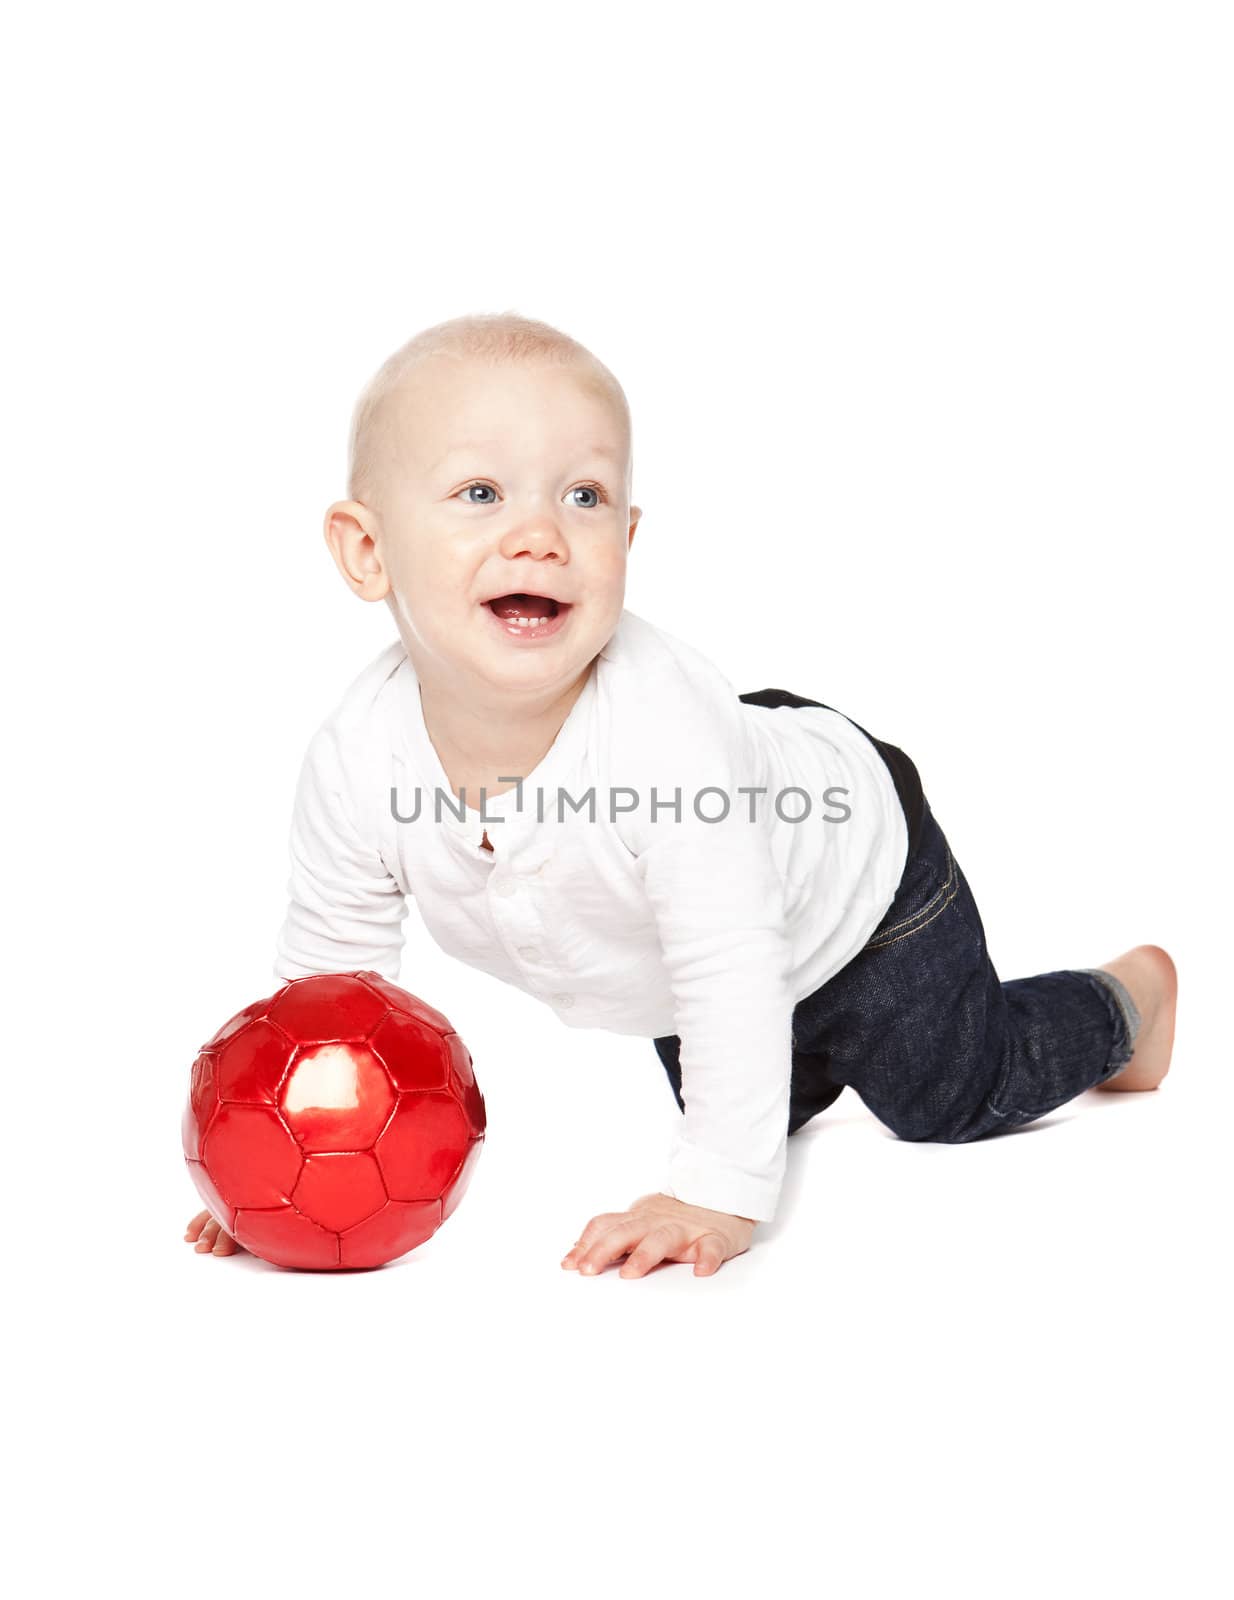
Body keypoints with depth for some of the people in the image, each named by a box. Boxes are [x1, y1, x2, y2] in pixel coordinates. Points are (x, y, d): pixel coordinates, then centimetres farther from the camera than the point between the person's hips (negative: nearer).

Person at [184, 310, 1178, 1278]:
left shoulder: (661, 727, -46)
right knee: (777, 1106, 28)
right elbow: (325, 974, -14)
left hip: (846, 872, -5)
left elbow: (733, 975, -40)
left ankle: (1125, 998, 41)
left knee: (958, 1101, 14)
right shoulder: (357, 763, -29)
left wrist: (719, 1195, -40)